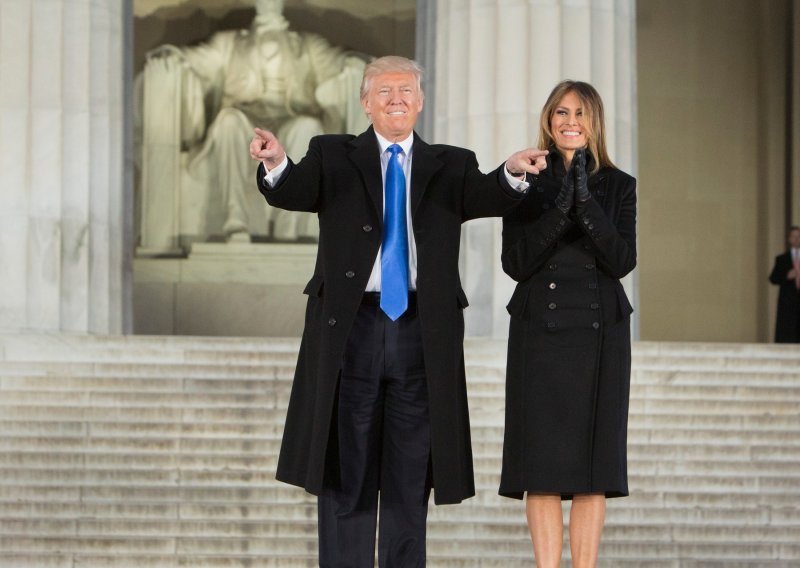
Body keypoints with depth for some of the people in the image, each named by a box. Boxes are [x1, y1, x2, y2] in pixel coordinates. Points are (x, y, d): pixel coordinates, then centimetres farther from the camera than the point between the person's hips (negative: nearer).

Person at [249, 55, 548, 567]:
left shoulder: (450, 166, 11)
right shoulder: (333, 157, 8)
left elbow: (483, 198, -8)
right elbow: (294, 192, -11)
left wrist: (512, 172, -31)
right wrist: (276, 164, -35)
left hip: (422, 332, 1)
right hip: (351, 328, -1)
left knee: (410, 476, 5)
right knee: (346, 472, 2)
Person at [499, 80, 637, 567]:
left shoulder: (619, 187, 6)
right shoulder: (529, 184, 6)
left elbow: (622, 261, -5)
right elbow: (515, 263, -3)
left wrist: (586, 203, -17)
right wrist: (559, 209, -15)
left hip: (599, 331, 0)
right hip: (539, 331, 0)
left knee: (594, 458, -1)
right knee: (542, 460, -3)